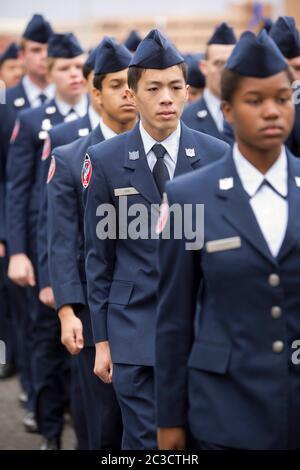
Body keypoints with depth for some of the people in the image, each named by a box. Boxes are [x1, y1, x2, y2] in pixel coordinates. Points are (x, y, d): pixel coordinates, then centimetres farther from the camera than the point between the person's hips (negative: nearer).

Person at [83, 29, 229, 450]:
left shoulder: (217, 157, -1)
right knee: (145, 441, 0)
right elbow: (98, 255, 3)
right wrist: (101, 340, 2)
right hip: (134, 329, -1)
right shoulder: (105, 160, -2)